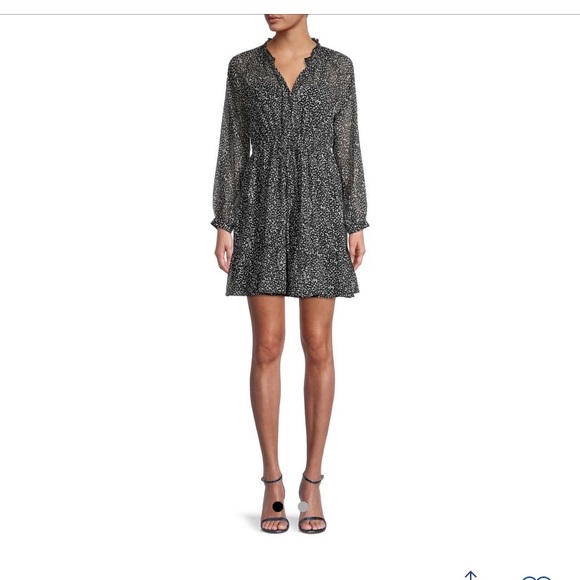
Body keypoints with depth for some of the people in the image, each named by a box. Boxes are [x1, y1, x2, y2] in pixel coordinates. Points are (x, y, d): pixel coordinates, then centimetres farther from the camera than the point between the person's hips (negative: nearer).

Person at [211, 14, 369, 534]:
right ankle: (273, 483, 10)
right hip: (263, 213, 0)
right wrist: (223, 225, 0)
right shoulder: (243, 67, 9)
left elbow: (347, 147, 7)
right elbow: (233, 148, 7)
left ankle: (312, 482, 11)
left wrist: (357, 225, 1)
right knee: (267, 347, -3)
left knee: (318, 347, -2)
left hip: (318, 212, 0)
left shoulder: (338, 67, 8)